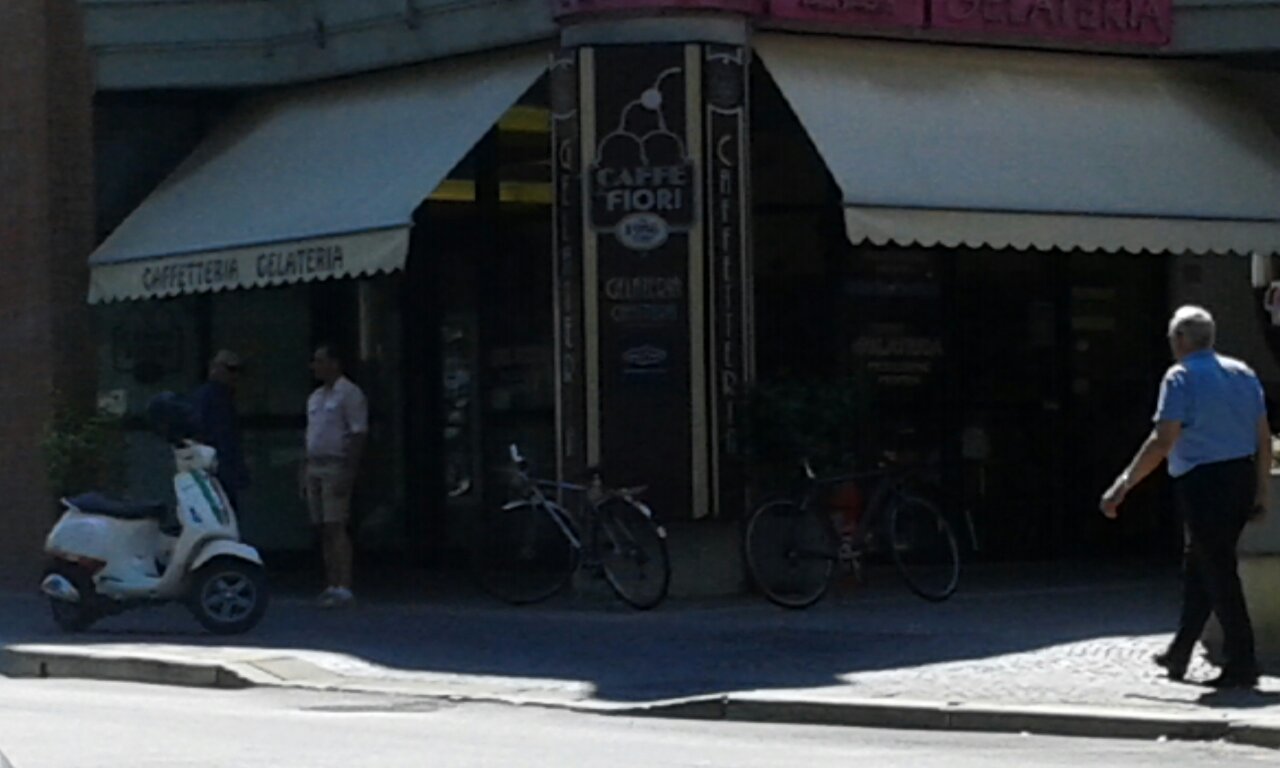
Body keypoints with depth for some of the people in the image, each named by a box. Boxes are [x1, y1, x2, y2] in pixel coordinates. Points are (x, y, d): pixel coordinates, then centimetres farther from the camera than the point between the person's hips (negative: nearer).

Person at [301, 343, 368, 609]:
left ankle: (344, 587, -15)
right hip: (315, 467, 8)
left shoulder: (349, 394, -7)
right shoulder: (315, 397, 19)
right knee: (323, 529, 6)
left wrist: (349, 473, -19)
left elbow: (358, 435, -12)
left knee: (336, 527, -13)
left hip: (336, 467, -8)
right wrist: (305, 474, 18)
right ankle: (331, 585, 9)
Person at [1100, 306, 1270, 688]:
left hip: (1202, 484, -7)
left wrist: (1123, 485, -14)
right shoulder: (1243, 373, 11)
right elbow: (1264, 439, 10)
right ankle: (1179, 655, 27)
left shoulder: (1181, 378, -10)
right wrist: (1261, 491, 17)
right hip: (1242, 480, 7)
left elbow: (1162, 442, -17)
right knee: (1199, 567, 18)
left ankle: (1242, 665, -3)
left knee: (1217, 571, -2)